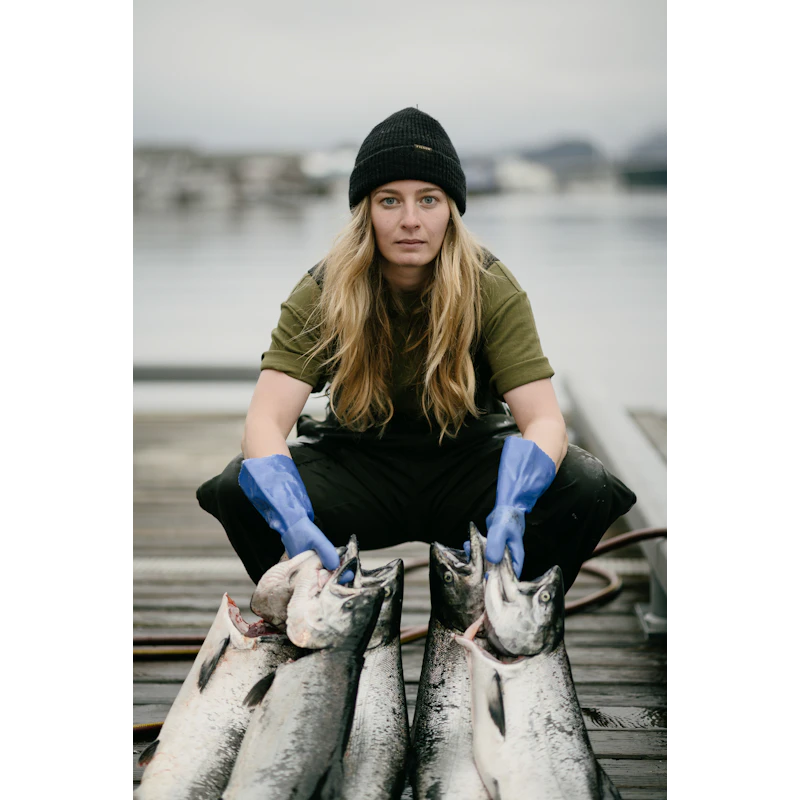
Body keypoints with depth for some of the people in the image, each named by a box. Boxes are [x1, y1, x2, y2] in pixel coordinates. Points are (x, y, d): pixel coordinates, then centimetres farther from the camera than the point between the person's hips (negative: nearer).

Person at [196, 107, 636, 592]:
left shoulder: (492, 289, -13)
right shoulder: (322, 293, -13)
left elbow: (544, 419, -20)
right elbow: (266, 420, -23)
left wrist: (510, 509, -42)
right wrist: (292, 520, -43)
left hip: (468, 458, 0)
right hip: (358, 461, 0)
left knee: (587, 489, -28)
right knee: (239, 492, -28)